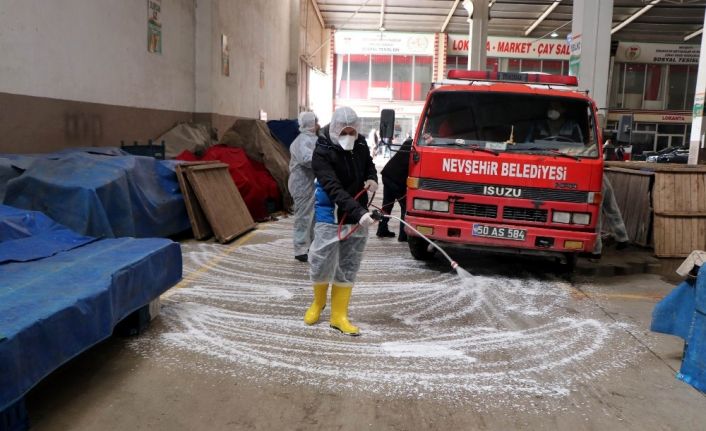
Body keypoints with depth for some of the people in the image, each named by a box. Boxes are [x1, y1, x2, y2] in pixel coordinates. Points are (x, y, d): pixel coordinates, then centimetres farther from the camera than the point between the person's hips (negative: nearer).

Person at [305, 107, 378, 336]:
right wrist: (359, 212, -42)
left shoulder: (360, 143, -1)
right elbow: (335, 190, -30)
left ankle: (339, 315, 20)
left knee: (348, 269, 8)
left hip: (358, 216, 4)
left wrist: (372, 179, -3)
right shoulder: (322, 153, -18)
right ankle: (318, 303, 33)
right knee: (320, 265, 1)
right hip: (330, 218, -4)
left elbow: (369, 164, 21)